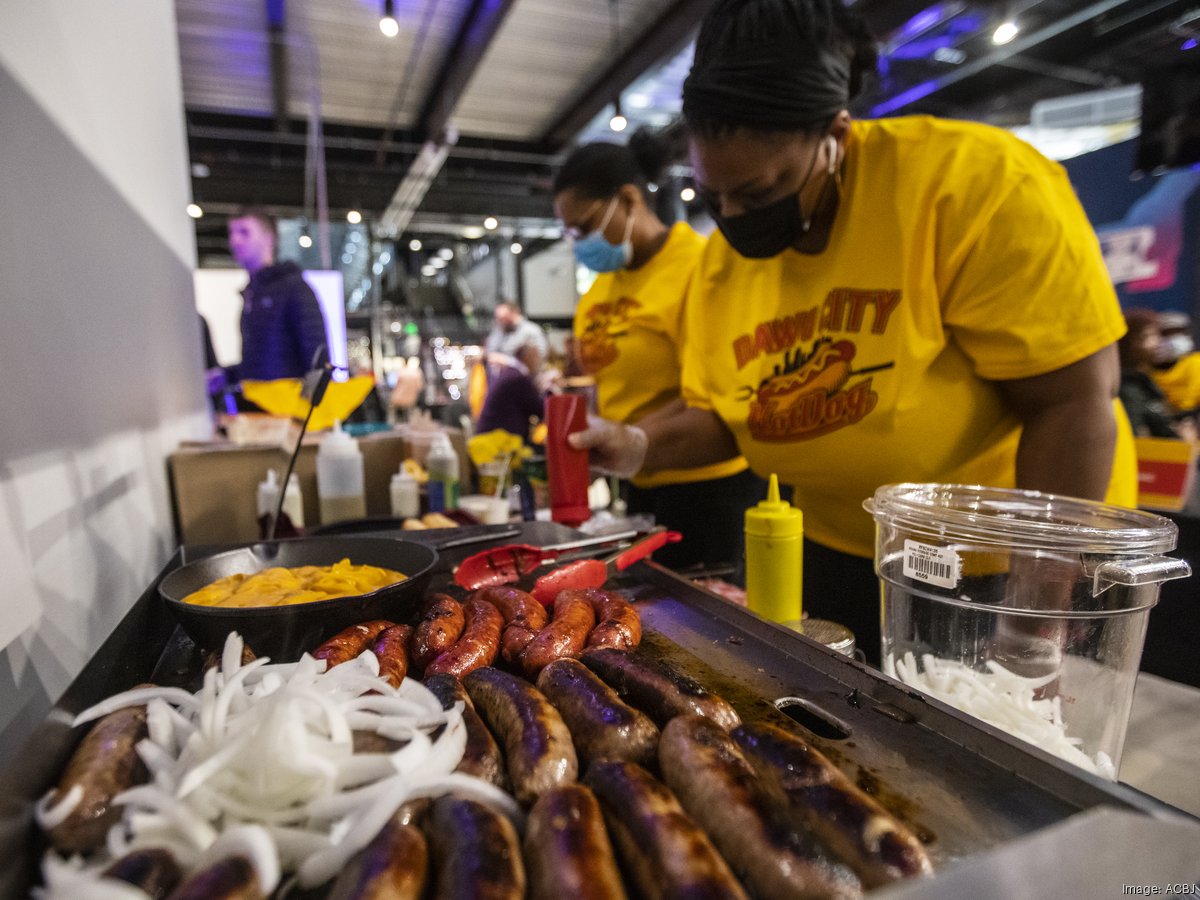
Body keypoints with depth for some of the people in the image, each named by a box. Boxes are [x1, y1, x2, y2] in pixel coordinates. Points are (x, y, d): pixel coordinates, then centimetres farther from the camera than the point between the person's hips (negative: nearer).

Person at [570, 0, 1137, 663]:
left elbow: (1074, 403, -21)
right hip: (838, 557, 5)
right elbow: (720, 416, 2)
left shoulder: (977, 183, -21)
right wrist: (642, 445, -19)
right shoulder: (721, 263, -5)